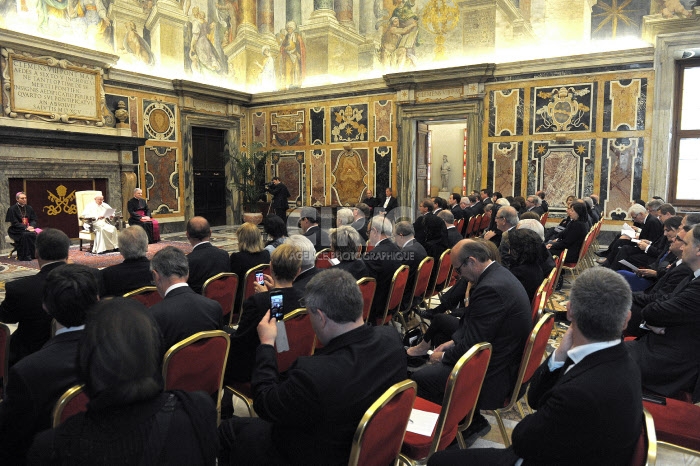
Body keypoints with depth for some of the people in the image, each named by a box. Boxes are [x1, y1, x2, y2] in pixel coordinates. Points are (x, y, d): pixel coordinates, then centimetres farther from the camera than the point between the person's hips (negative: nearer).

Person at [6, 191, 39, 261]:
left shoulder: (29, 208, 12)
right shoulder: (12, 209, -2)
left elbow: (33, 220, 9)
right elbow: (14, 223, -10)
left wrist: (31, 226, -14)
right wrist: (26, 228, -23)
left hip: (29, 228, 4)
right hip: (16, 230, -4)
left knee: (35, 234, -29)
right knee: (25, 235, -36)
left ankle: (32, 255, -22)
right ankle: (25, 256, -29)